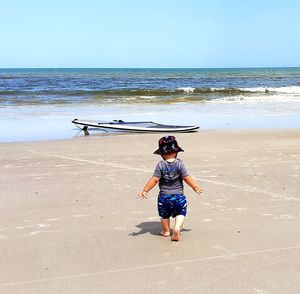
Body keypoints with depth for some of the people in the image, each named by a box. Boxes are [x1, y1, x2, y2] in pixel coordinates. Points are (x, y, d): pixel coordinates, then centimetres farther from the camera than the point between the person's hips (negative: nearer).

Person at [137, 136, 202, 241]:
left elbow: (154, 179, -11)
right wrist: (195, 186, 6)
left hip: (164, 196, 0)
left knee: (164, 215, 19)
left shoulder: (160, 165, -10)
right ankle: (177, 228, -5)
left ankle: (166, 231, 32)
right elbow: (187, 178, -9)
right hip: (178, 196, 0)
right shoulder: (179, 163, -9)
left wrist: (145, 191, -4)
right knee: (180, 213, 16)